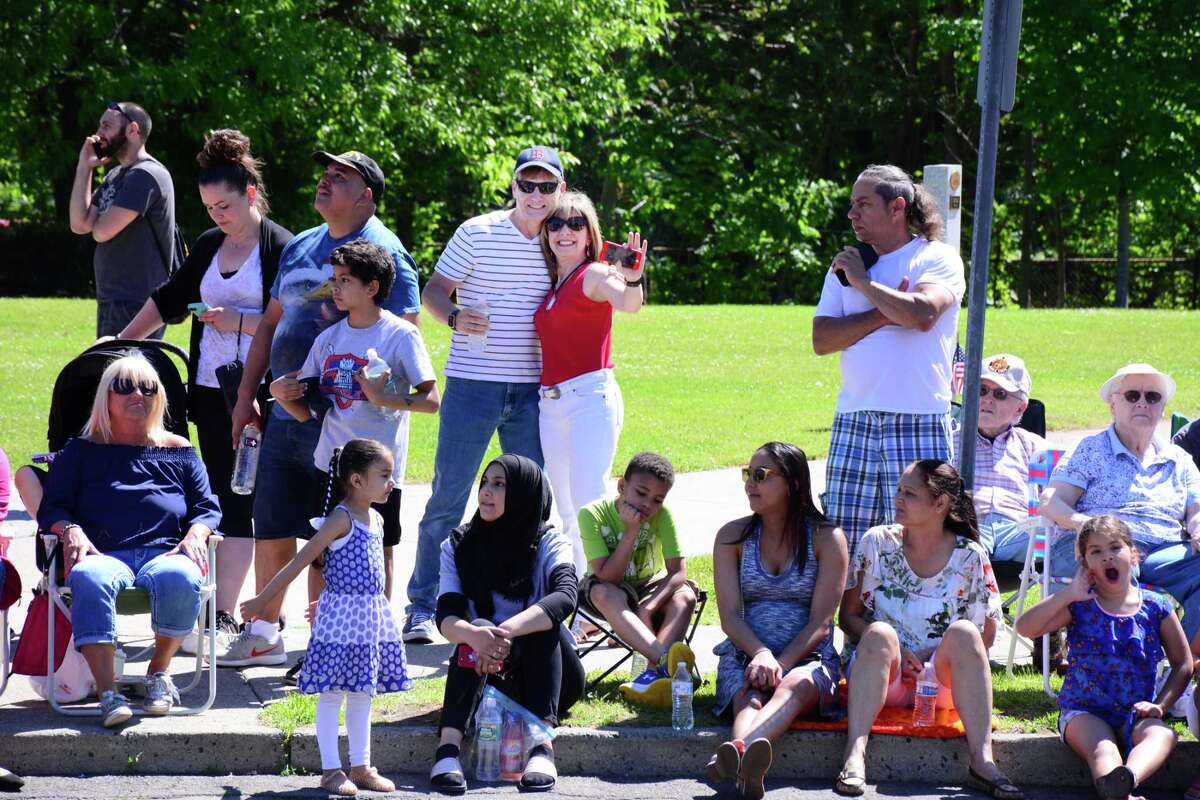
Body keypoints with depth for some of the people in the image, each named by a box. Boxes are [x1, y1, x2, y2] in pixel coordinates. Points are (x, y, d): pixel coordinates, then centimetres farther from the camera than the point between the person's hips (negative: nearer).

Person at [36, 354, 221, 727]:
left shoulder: (178, 451, 26)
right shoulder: (82, 451, 22)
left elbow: (207, 507, 21)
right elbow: (51, 507, 14)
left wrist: (196, 533, -3)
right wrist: (70, 531, -9)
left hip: (164, 553, 1)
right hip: (104, 554, -1)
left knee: (180, 579, -38)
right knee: (89, 579, -40)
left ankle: (158, 672, -12)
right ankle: (108, 693, -45)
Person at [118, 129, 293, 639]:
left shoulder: (280, 248, -6)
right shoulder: (209, 246, 14)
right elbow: (169, 300, 24)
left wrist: (238, 321, -16)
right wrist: (121, 341, 23)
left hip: (258, 396, -6)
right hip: (211, 390, 6)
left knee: (238, 503, -8)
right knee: (223, 500, 6)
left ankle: (224, 615, -9)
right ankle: (224, 611, 8)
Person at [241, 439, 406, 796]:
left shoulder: (376, 520, 10)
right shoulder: (341, 519, -15)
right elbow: (299, 562, -14)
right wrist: (261, 600, -11)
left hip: (372, 617, 8)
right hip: (341, 615, -8)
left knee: (362, 694, 13)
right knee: (332, 694, -2)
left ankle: (361, 767, 20)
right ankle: (331, 770, 2)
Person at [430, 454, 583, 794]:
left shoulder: (549, 544, -6)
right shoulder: (458, 547, 1)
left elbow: (566, 595, -28)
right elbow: (446, 615, -14)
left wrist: (507, 630, -44)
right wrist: (474, 634, -39)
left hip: (546, 676, -1)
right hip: (484, 677, 1)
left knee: (544, 622, -29)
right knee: (477, 627, -28)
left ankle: (543, 747, -42)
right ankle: (448, 749, -47)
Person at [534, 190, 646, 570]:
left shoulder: (594, 275, -6)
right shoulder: (550, 283, 17)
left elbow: (628, 303, -28)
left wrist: (633, 280, -48)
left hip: (591, 396, -8)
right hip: (550, 403, 8)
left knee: (589, 504, -17)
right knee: (568, 513, 10)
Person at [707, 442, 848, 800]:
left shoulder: (827, 539, 4)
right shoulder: (732, 536, 11)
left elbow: (820, 623, -4)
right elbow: (730, 616, 2)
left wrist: (780, 665, -19)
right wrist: (761, 656, -19)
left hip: (807, 658, -2)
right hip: (745, 655, 2)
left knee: (795, 686, -39)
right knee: (749, 696, -34)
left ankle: (737, 752, -72)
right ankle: (746, 764, -71)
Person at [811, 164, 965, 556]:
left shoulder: (937, 258, 2)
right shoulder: (846, 266, 17)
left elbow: (922, 315, -18)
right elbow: (821, 340, 5)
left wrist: (863, 283, -6)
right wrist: (885, 314, -6)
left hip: (919, 421, -5)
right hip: (854, 422, 5)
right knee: (844, 539, 0)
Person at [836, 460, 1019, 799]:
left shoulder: (969, 557, 2)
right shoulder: (877, 542, 5)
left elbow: (985, 636, 3)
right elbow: (848, 616, 4)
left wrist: (931, 657, -13)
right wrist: (894, 653, -12)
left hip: (942, 683, 0)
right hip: (884, 680, 0)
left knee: (963, 631, -30)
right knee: (880, 632, -31)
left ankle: (982, 760, -41)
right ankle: (855, 755, -48)